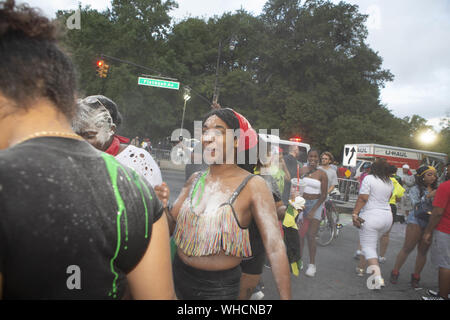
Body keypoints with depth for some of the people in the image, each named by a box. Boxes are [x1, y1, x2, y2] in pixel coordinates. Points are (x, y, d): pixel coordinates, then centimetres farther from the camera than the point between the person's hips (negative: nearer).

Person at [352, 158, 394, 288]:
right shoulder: (390, 182, 8)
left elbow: (362, 199, -17)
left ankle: (378, 277, -15)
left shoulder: (369, 178, -11)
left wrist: (354, 214, -16)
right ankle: (360, 267, 33)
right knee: (371, 243, 21)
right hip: (387, 216, 7)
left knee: (368, 247, -3)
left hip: (371, 216, -7)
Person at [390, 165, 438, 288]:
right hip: (416, 221, -4)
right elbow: (415, 204, -11)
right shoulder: (416, 189, 0)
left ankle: (415, 277, 21)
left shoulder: (436, 190, 11)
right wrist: (428, 196, -21)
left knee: (423, 251, 8)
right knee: (407, 248, -2)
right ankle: (395, 273, 11)